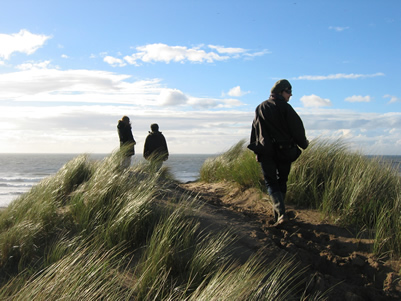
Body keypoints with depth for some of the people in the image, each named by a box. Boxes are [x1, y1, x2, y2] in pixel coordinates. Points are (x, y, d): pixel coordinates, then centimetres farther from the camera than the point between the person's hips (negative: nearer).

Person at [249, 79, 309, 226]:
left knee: (271, 182, 2)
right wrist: (303, 143, 10)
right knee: (282, 182, 14)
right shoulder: (285, 108, -5)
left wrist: (256, 148, 22)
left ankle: (280, 212, -19)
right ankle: (278, 214, 15)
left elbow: (255, 129, 13)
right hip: (284, 151, -1)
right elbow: (297, 127, -6)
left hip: (266, 152, 1)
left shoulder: (260, 108, 8)